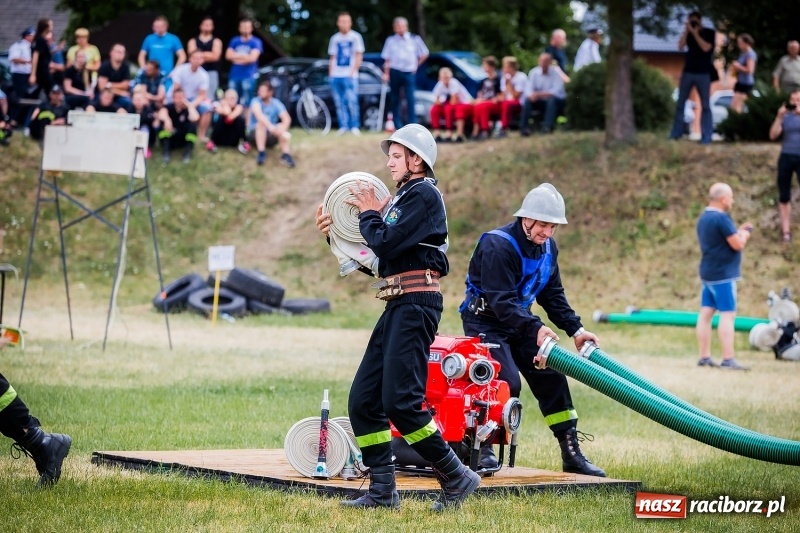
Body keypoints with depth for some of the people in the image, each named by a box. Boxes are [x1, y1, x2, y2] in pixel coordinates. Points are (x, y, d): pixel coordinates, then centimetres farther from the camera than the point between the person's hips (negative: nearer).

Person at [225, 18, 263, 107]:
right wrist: (244, 56, -4)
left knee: (246, 103, -7)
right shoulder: (234, 41, 13)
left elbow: (252, 58, -12)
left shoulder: (256, 42, 0)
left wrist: (236, 57, -1)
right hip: (234, 75, 4)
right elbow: (228, 55, 2)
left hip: (248, 76, -4)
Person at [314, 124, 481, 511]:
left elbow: (386, 245, -17)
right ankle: (382, 490, 7)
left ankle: (455, 478, -8)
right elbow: (378, 258, 23)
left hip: (416, 304, -10)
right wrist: (336, 232, 15)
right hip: (398, 306, 10)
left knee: (400, 401, -16)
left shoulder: (424, 194, -7)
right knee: (362, 400, 5)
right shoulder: (403, 198, 22)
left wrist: (369, 214, 0)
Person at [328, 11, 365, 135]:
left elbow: (359, 56, 0)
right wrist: (330, 74, 9)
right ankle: (343, 127, 5)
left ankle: (355, 127, -6)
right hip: (335, 76, 4)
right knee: (339, 103, 1)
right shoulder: (335, 38, 15)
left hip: (349, 75, -4)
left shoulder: (355, 37, 3)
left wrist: (353, 72, -9)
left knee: (352, 102, -12)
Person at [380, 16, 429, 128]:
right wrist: (386, 73, -2)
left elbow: (425, 54, 13)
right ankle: (398, 126, 12)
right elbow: (387, 59, 6)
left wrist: (416, 65, 7)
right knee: (395, 100, 5)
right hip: (395, 72, 2)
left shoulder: (414, 39, 4)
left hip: (409, 72, -2)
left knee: (410, 99, -12)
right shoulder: (391, 40, 7)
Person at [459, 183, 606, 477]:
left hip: (520, 320, 8)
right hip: (485, 321, -8)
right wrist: (535, 328, -41)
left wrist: (575, 329, 1)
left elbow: (553, 295, 11)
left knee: (552, 378, 0)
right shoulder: (498, 245, -25)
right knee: (507, 383, -23)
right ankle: (481, 447, -6)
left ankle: (571, 453, 5)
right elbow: (501, 300, -31)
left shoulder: (547, 247, 2)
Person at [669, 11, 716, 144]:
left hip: (703, 73, -4)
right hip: (688, 72, 4)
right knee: (680, 103, 4)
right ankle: (676, 133, 10)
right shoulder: (689, 33, 10)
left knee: (705, 105, -3)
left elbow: (705, 48, -15)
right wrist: (686, 30, -8)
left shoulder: (710, 33, 0)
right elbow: (680, 46, -3)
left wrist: (695, 32, -14)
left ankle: (706, 136, -4)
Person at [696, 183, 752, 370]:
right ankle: (728, 359, -12)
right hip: (723, 274, -9)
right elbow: (738, 244, -17)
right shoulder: (722, 218, -18)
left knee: (706, 313, 8)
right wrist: (745, 233, 2)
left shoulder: (703, 218, 12)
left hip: (707, 273, 9)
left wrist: (738, 231, 17)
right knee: (728, 314, -8)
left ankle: (704, 357, 10)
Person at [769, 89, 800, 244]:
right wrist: (779, 117, -10)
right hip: (786, 157, 2)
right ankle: (785, 231, 6)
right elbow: (773, 135, 0)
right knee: (784, 196, 2)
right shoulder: (786, 117, 9)